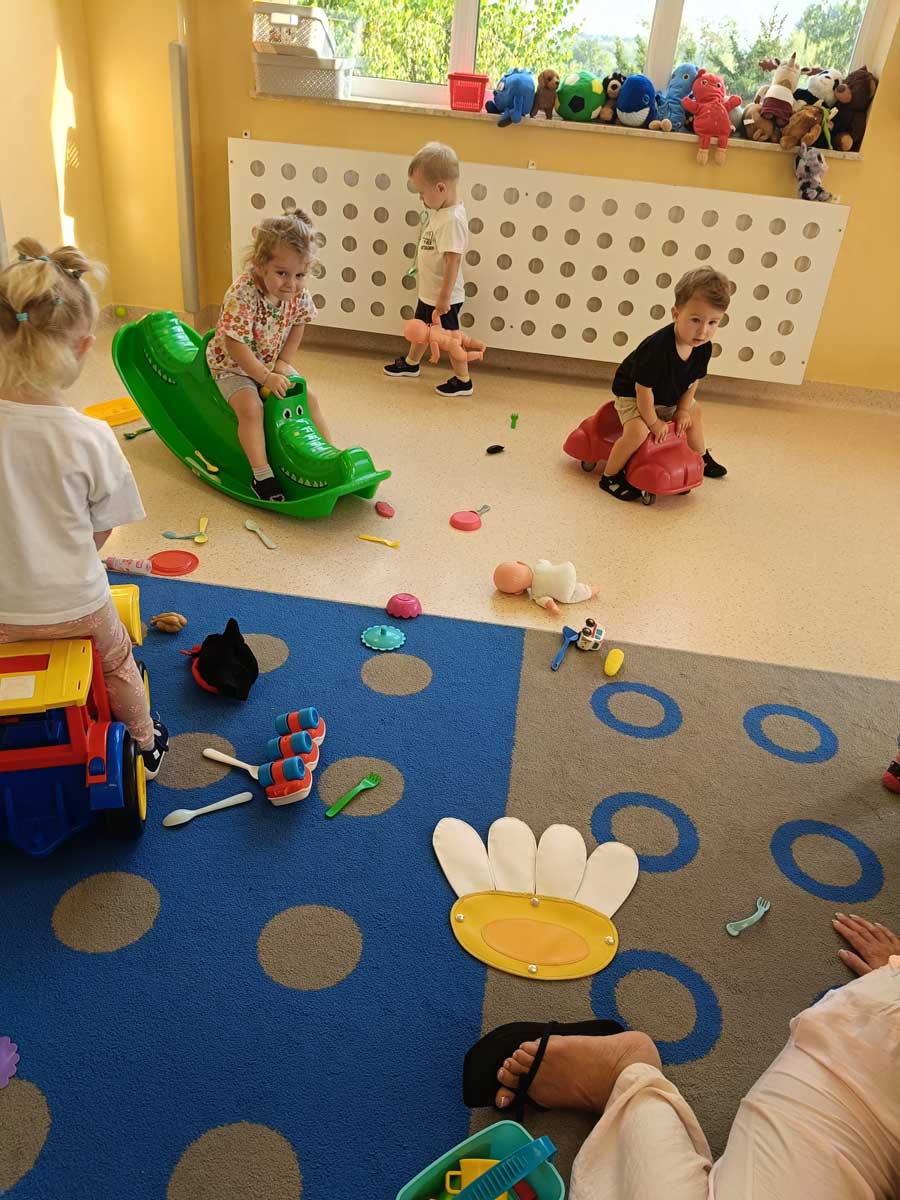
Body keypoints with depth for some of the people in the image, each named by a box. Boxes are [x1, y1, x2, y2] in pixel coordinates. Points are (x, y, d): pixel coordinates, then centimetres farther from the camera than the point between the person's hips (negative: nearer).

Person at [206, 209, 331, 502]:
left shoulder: (299, 294, -14)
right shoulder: (242, 294, -33)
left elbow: (296, 327, 2)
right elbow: (236, 346, -31)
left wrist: (284, 363, -10)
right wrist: (265, 377, -30)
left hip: (273, 363, 6)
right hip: (233, 365, -6)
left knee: (308, 399, 1)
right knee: (250, 407, -26)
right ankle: (262, 475, -22)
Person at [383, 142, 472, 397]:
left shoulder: (453, 219, -27)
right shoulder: (438, 211, 1)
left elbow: (453, 261, -28)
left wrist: (444, 298, -27)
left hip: (442, 297, -9)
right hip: (428, 292, 9)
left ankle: (463, 381, 21)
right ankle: (410, 364, 48)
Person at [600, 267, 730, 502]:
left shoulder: (704, 348, -17)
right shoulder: (657, 348, -39)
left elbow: (693, 381, 1)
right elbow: (643, 388, -30)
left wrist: (683, 410, -3)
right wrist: (654, 422, -21)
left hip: (669, 397, 8)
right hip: (631, 393, -8)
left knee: (695, 413, 21)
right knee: (638, 432, -30)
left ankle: (701, 459, 46)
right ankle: (609, 477, -11)